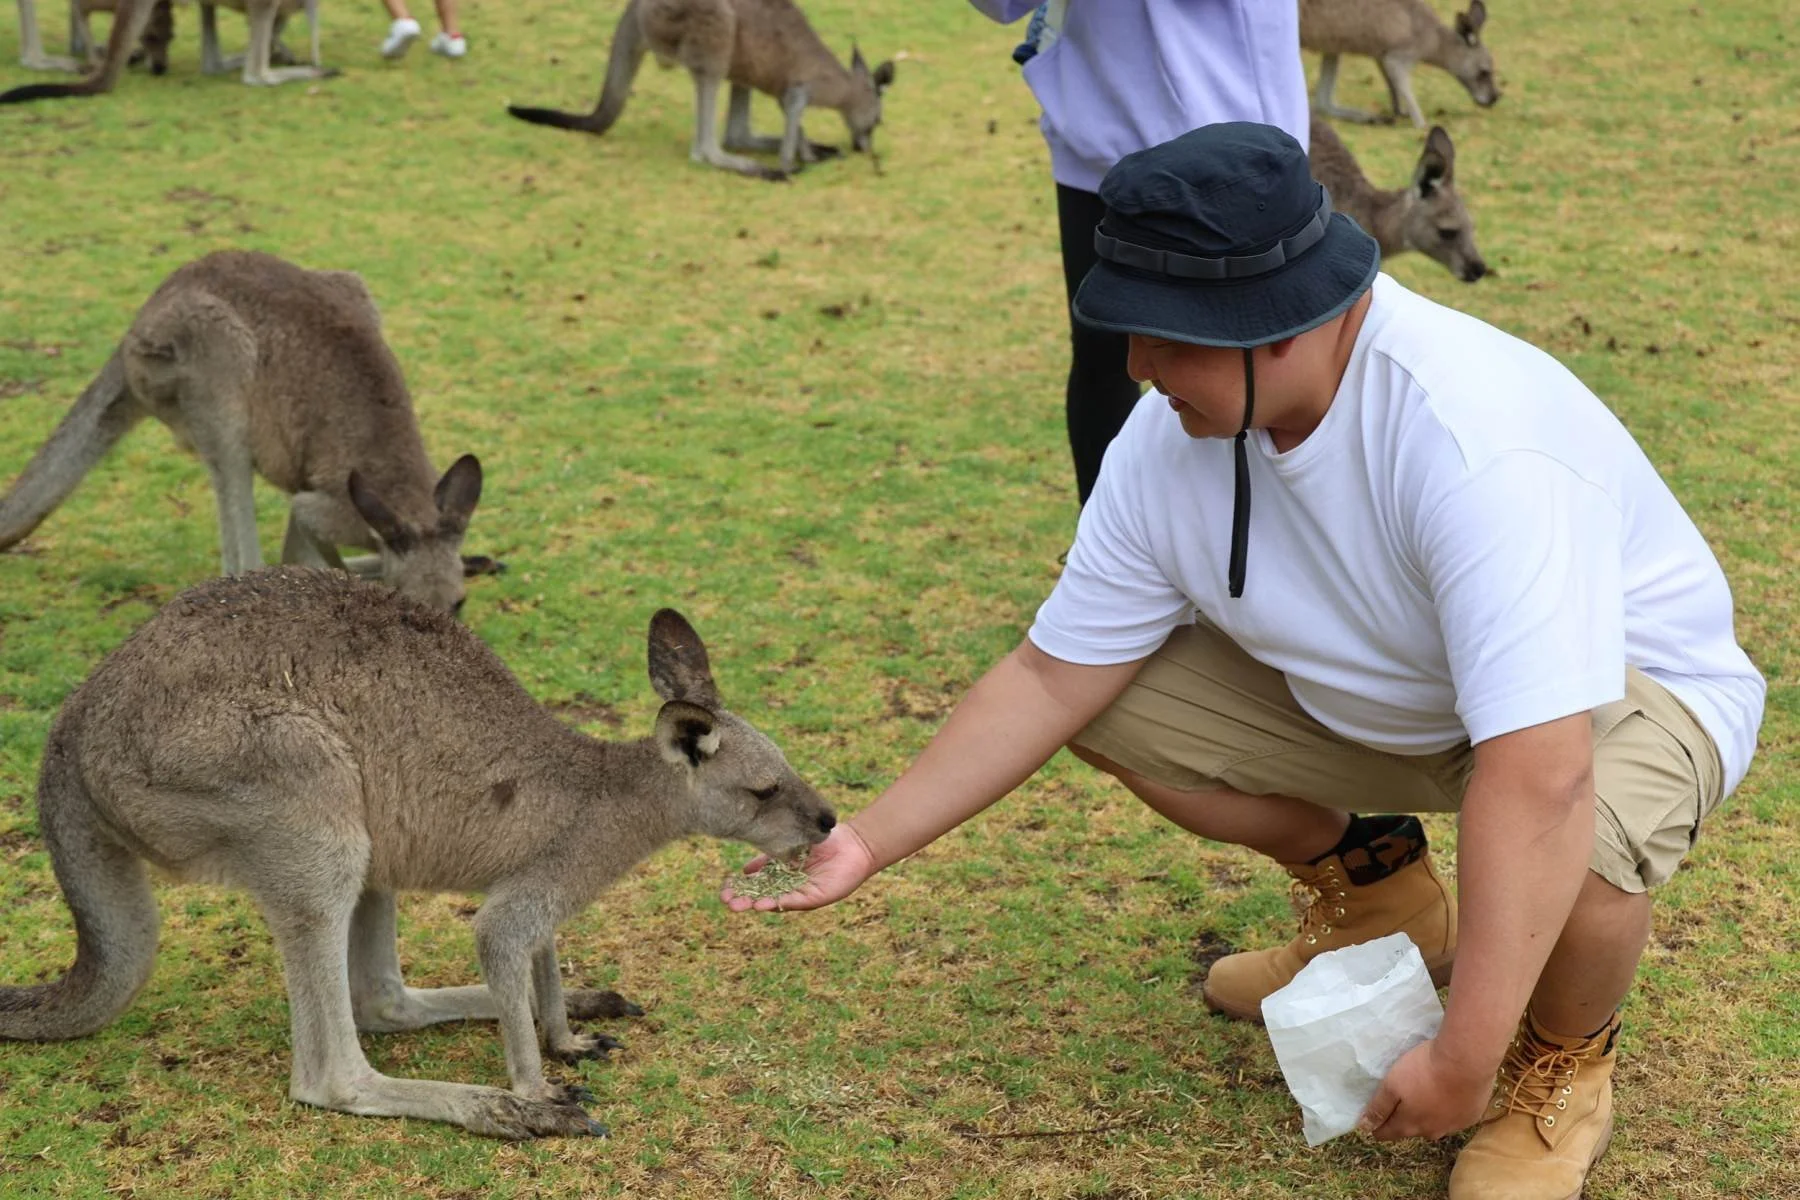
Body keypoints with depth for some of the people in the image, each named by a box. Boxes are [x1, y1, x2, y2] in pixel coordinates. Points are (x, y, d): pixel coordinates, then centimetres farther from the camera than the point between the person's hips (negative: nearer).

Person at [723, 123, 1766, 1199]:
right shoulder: (1167, 439, -17)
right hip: (1375, 694, 6)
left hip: (1624, 684, -6)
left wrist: (1462, 1062, -41)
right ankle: (1370, 889, 19)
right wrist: (869, 844, -12)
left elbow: (1537, 778, -44)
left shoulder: (1477, 442, -39)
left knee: (1570, 852, -39)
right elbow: (1051, 678, -7)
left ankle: (1565, 1061, 0)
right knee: (1122, 700, -6)